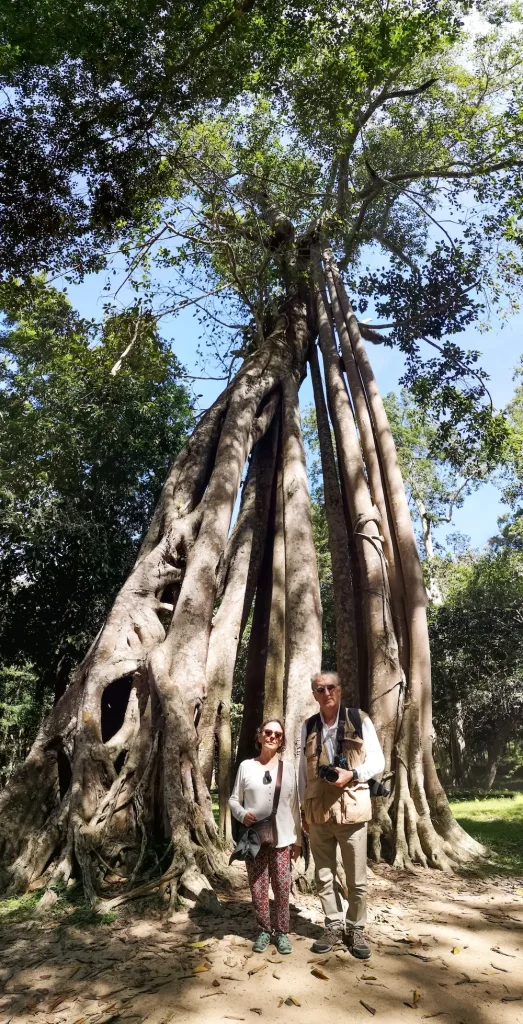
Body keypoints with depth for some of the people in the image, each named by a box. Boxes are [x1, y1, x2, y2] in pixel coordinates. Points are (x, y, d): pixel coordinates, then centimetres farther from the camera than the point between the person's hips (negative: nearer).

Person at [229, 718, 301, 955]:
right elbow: (234, 799, 4)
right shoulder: (246, 766, -2)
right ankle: (264, 930, 27)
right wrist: (242, 814, -16)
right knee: (258, 888, 7)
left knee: (282, 888, 5)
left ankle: (282, 932, 24)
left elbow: (294, 806, 7)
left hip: (282, 839, 1)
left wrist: (297, 839, 8)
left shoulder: (288, 767, 2)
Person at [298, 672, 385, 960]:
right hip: (317, 812, 3)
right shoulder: (307, 727, 5)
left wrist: (352, 774, -16)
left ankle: (356, 929, 28)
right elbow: (303, 770, 11)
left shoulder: (360, 720, -3)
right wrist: (303, 808, 11)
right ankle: (334, 926, 30)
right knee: (324, 876, 13)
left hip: (351, 809, -2)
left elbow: (378, 761, -1)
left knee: (356, 877, 8)